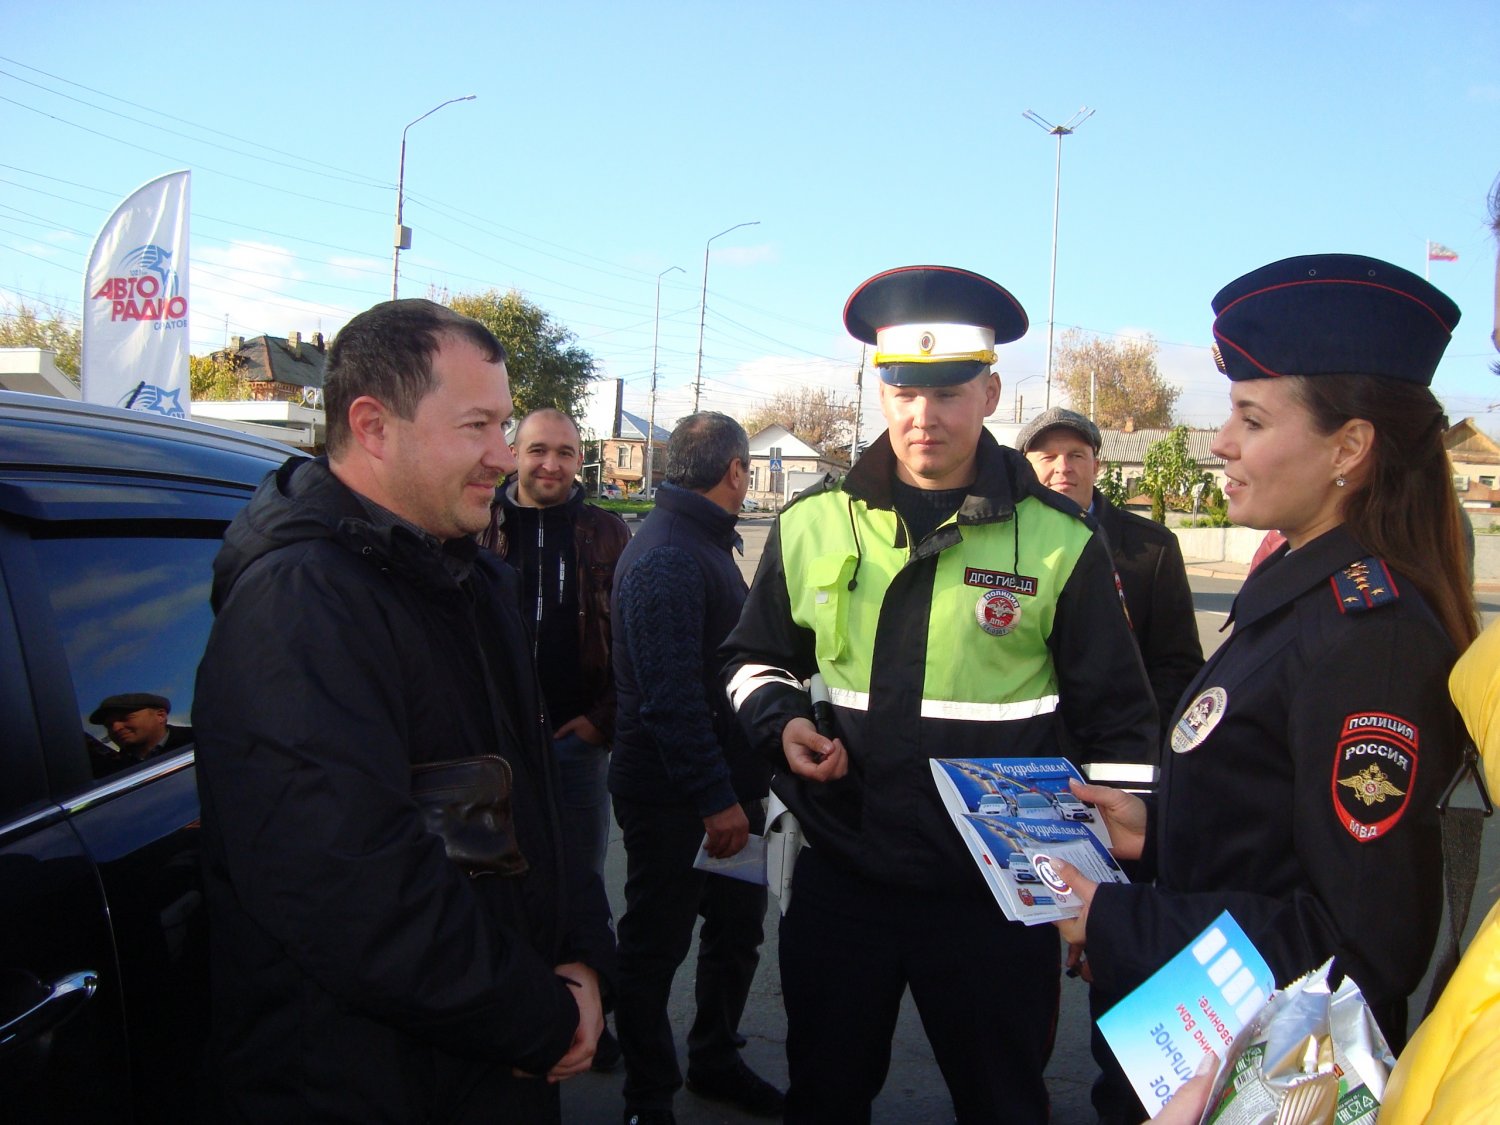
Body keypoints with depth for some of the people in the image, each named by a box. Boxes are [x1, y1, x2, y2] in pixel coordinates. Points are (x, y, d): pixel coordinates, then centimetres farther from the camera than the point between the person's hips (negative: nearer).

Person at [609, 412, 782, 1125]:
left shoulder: (705, 542, 14)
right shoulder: (666, 557, -21)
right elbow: (670, 695, -27)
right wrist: (716, 798, -25)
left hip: (723, 783, 10)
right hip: (673, 797, -10)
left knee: (738, 923, 20)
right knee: (656, 946, 6)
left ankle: (715, 1061, 39)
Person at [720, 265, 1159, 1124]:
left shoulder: (1059, 540, -7)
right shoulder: (814, 523, 0)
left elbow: (1120, 726, -1)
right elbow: (757, 658, 14)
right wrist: (781, 721, -7)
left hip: (995, 893, -2)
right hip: (839, 880, 3)